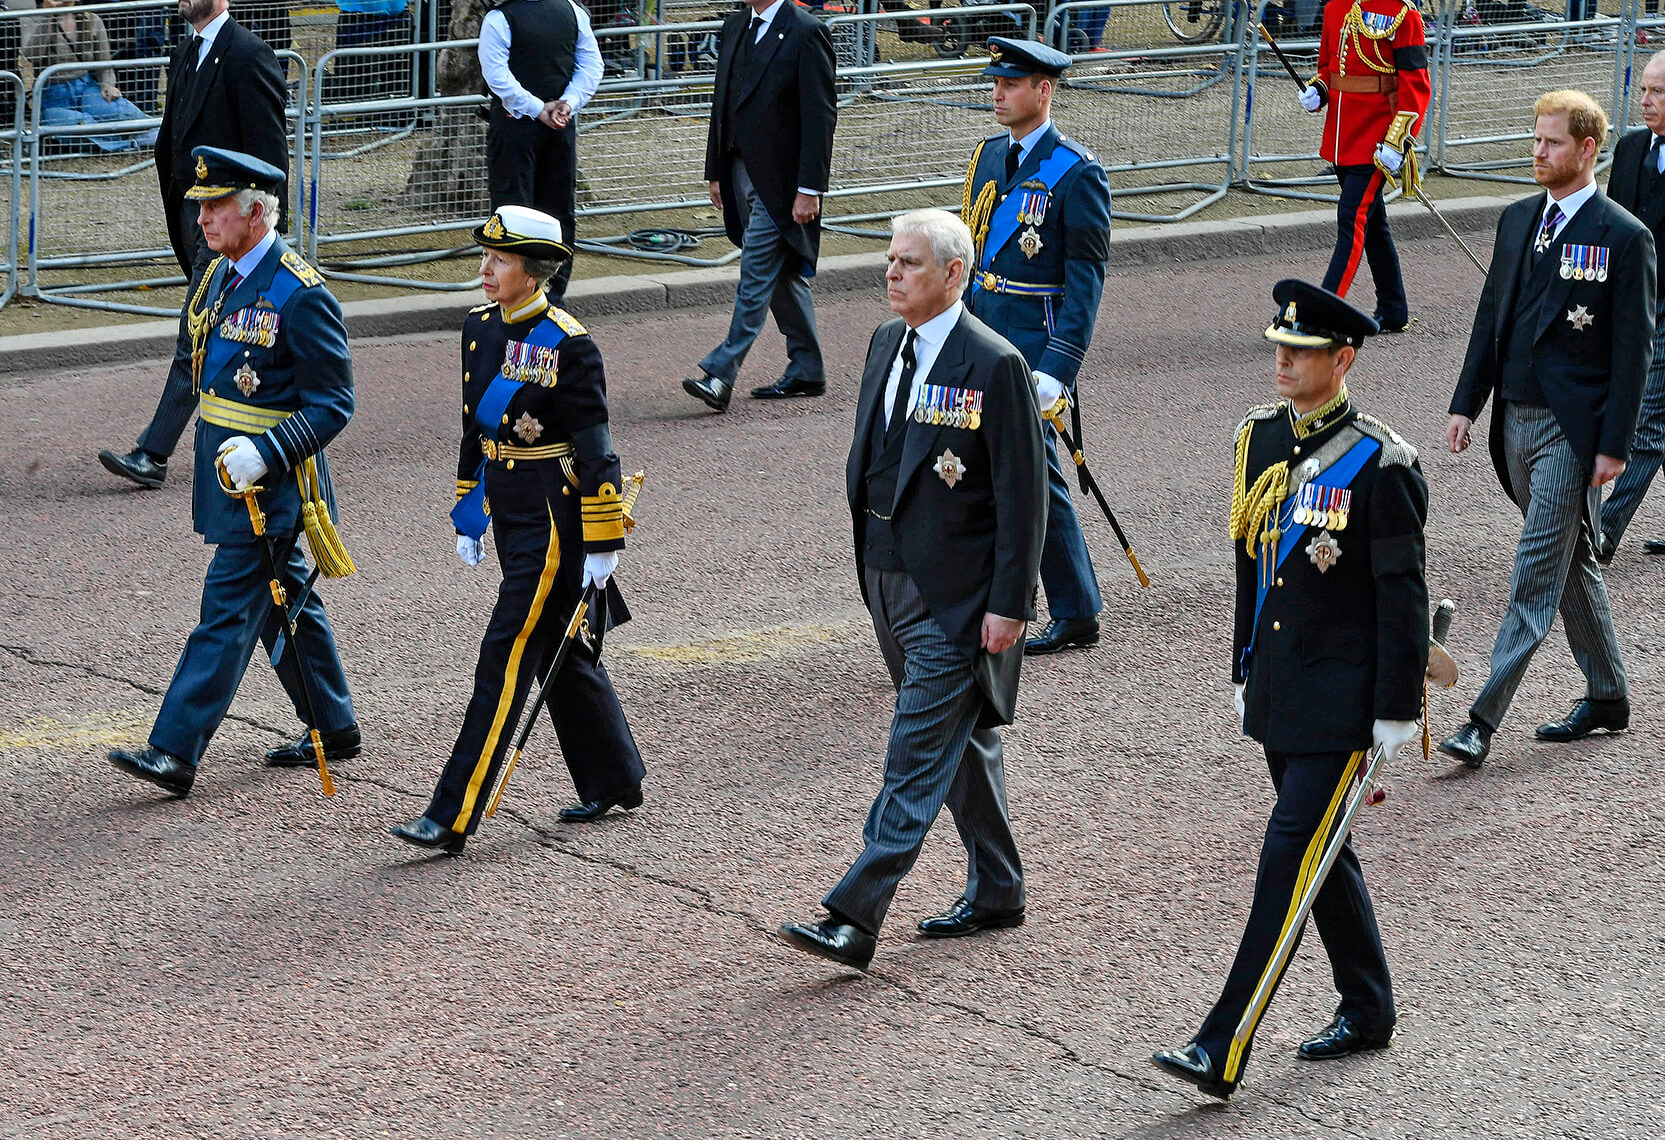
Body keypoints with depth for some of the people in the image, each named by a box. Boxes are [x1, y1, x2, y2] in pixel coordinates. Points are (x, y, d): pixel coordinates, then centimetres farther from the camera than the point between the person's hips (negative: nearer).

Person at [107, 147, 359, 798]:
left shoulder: (299, 294, -18)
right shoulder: (220, 275, 8)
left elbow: (333, 403, -17)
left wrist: (264, 452, -27)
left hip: (270, 477, -9)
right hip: (226, 468, 9)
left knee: (229, 608, -8)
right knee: (284, 599, 17)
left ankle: (176, 750, -10)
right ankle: (332, 728, 30)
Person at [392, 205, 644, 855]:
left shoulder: (568, 345, -16)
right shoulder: (480, 329, 6)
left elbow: (595, 449, -15)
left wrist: (602, 545, -14)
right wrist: (467, 518, 16)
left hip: (554, 519, -8)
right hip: (507, 514, 8)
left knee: (507, 657, -9)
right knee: (560, 652, 18)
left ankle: (454, 817, -10)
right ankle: (613, 782, 34)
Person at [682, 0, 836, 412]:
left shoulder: (806, 33, -12)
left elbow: (821, 116, -15)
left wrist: (809, 188, -18)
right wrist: (716, 172, 15)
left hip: (779, 180, -8)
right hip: (742, 173, 8)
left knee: (757, 275, -8)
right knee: (783, 274, 15)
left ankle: (722, 374, -11)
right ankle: (807, 370, 24)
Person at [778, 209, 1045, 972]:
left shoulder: (995, 366, -15)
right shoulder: (887, 344, 9)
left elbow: (1024, 496, -14)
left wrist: (1008, 604, -16)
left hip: (956, 595, -8)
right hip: (889, 579, 8)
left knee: (918, 753, -9)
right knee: (961, 739, 18)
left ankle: (853, 920, -14)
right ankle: (996, 892, 30)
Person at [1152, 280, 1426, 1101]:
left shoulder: (1379, 465, -15)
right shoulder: (1260, 438, 6)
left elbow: (1403, 596, -13)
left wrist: (1397, 712, -13)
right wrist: (1245, 672, 18)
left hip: (1343, 700, -8)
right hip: (1278, 691, 8)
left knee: (1290, 857, -9)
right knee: (1322, 851, 17)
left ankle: (1223, 1050, -11)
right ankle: (1367, 1011, 33)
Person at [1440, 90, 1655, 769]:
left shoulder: (1624, 239, -9)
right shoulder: (1517, 221, 11)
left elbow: (1633, 349, -10)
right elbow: (1492, 317, 16)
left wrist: (1614, 444, -14)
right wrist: (1467, 404, 9)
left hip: (1572, 428, -7)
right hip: (1515, 419, 7)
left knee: (1537, 572, -9)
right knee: (1570, 562, 16)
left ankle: (1484, 719, -12)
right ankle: (1608, 699, 28)